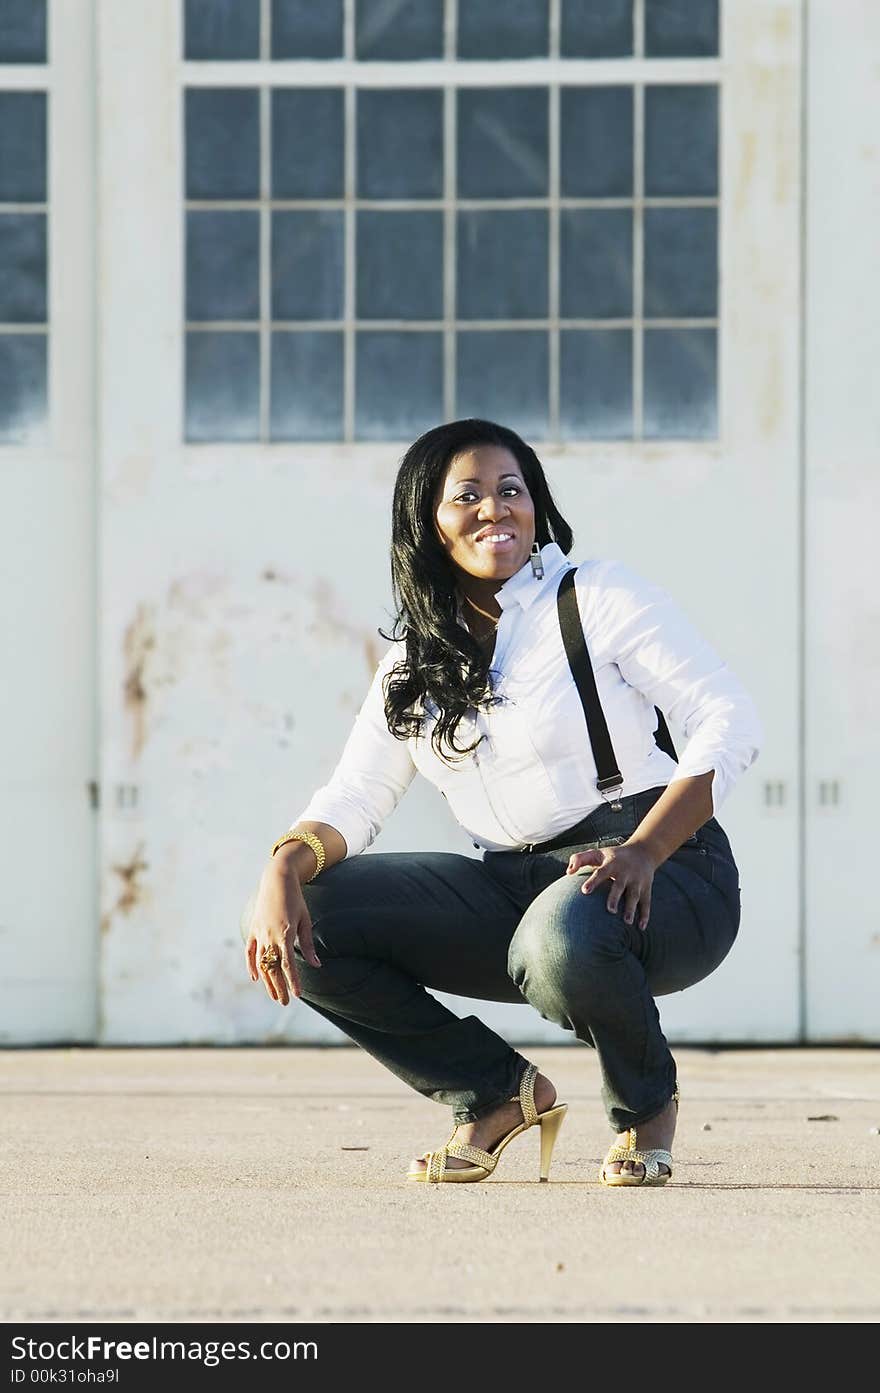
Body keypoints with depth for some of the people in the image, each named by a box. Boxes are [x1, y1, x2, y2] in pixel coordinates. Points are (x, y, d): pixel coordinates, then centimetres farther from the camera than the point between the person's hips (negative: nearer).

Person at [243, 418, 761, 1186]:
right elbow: (356, 796, 7)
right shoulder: (414, 660, 13)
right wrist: (284, 868, -17)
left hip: (662, 873, -5)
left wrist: (643, 851, -25)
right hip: (514, 886, 5)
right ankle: (502, 1093, 3)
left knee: (564, 938, -41)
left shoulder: (599, 596, -2)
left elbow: (731, 719, -10)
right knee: (306, 926, -12)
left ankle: (647, 1103, -6)